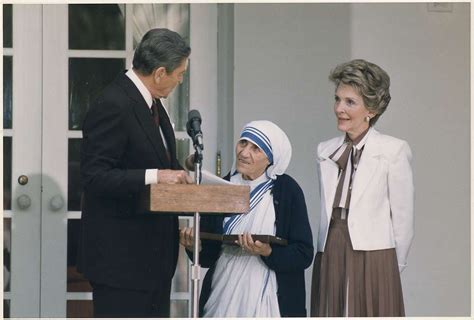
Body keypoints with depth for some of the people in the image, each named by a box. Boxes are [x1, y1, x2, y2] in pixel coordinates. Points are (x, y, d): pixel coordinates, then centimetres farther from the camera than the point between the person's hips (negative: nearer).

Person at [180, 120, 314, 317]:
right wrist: (195, 246, -12)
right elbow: (208, 256, 8)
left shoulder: (287, 190, -6)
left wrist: (268, 253, -23)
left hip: (267, 299, -3)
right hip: (222, 297, 3)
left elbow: (304, 255, -9)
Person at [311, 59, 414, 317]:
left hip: (372, 259, -5)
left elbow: (403, 218, -2)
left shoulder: (393, 151, -4)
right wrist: (331, 256, 10)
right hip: (329, 259, 5)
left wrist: (391, 269, 2)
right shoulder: (325, 151, 13)